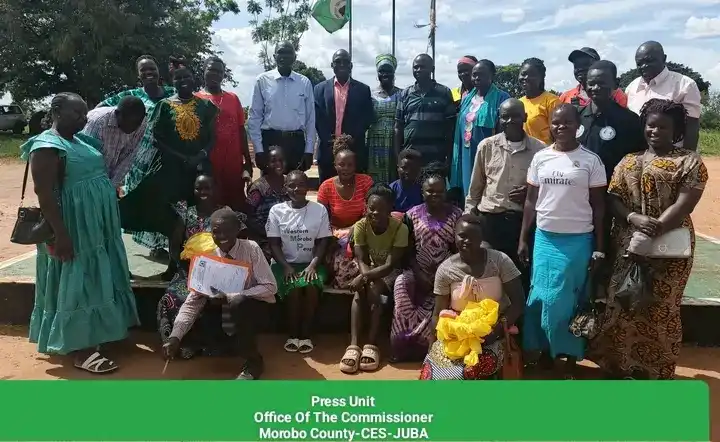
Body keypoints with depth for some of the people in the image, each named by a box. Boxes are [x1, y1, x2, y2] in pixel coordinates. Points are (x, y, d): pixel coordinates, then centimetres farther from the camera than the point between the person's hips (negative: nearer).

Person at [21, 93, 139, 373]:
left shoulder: (81, 140, 13)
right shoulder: (47, 146, -14)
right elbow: (44, 194, -20)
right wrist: (60, 234, -25)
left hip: (97, 225, 9)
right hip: (74, 227, -9)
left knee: (95, 280, 16)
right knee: (76, 283, -4)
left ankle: (96, 333, 30)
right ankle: (80, 349, 2)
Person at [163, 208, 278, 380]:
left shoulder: (251, 249, -20)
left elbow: (270, 287, -22)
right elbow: (193, 300, -14)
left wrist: (229, 297, -30)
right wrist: (175, 336, -28)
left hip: (255, 303, -5)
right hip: (226, 306, 5)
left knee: (238, 304, -37)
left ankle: (254, 362, -15)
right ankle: (238, 343, 8)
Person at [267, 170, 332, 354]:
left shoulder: (319, 210, 0)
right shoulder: (276, 211, -1)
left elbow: (323, 242, -2)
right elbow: (274, 244, -2)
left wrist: (313, 265, -16)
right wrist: (286, 266, -16)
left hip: (311, 263, 0)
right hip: (285, 263, 0)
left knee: (311, 286, -30)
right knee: (294, 288, -29)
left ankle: (306, 334, -12)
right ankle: (293, 334, -7)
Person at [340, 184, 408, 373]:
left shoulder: (400, 228, -23)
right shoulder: (360, 226, -14)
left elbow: (390, 265, -27)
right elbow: (361, 260, -14)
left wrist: (365, 277, -37)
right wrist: (366, 277, -35)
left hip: (391, 272, -2)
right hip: (371, 269, 2)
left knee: (374, 292, -32)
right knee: (359, 292, -29)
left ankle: (371, 345, -28)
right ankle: (353, 344, -34)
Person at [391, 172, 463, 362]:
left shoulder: (456, 215, 3)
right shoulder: (413, 215, 6)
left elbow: (459, 249, 1)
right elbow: (409, 250, 4)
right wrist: (419, 274, -10)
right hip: (418, 271, 1)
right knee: (401, 284, -28)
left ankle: (411, 340, -13)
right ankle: (419, 341, -17)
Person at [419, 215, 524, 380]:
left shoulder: (500, 260, -9)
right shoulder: (445, 269, -3)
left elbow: (518, 302, -6)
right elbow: (438, 313, 1)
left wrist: (499, 327, -22)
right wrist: (431, 350, -9)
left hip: (492, 334, -2)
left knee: (471, 372, -29)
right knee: (434, 371, -23)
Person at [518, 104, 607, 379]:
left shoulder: (590, 160, -3)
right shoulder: (540, 158, 4)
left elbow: (598, 206, 0)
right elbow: (531, 201, 8)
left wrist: (599, 247, -3)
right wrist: (523, 239, 5)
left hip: (577, 240, -2)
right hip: (544, 238, 3)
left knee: (570, 300, 4)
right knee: (541, 297, 6)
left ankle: (570, 359, 19)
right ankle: (545, 351, 23)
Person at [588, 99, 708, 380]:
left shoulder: (690, 161, 0)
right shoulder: (628, 162, 12)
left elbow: (684, 204, -11)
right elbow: (613, 199, 4)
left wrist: (656, 229, -22)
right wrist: (634, 218, -15)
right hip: (629, 247, 3)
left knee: (661, 309, 3)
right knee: (623, 304, 7)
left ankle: (657, 372, 19)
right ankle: (623, 365, 22)